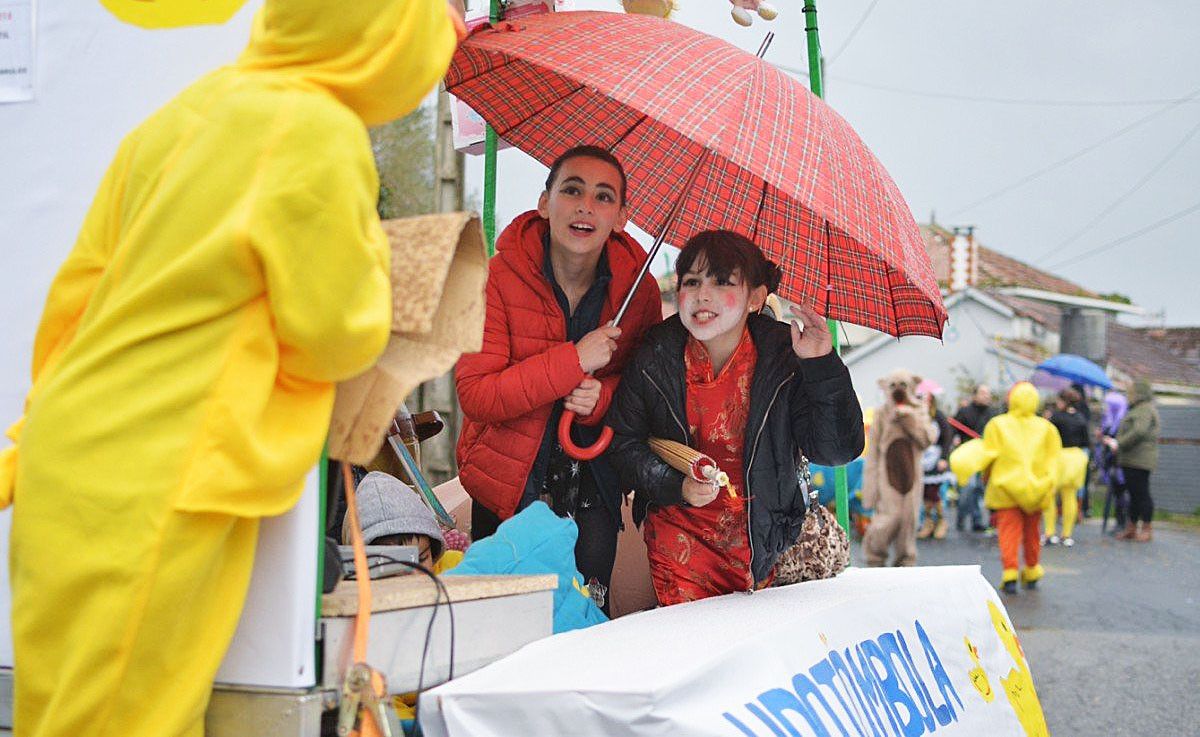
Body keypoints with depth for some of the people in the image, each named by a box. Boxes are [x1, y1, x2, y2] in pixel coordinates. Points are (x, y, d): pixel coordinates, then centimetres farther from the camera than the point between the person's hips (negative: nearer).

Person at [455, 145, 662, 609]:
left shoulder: (638, 290, -7)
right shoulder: (498, 279, -15)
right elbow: (474, 395, -20)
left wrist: (603, 397, -19)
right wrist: (573, 361, -28)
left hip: (593, 492, 2)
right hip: (507, 488, -2)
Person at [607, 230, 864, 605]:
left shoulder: (786, 358, -12)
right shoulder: (654, 358, -9)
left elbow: (835, 451, -15)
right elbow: (625, 444, -1)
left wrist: (823, 367, -26)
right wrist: (677, 485, -17)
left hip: (759, 542, 0)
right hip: (678, 541, 0)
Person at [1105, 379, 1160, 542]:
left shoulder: (1145, 409, -11)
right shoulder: (1137, 409, 22)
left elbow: (1139, 432, -25)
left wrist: (1119, 444, -18)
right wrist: (1115, 441, 13)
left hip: (1139, 460, -10)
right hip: (1130, 461, 10)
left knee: (1142, 493, -6)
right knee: (1134, 494, 12)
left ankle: (1146, 529, -2)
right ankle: (1131, 528, 15)